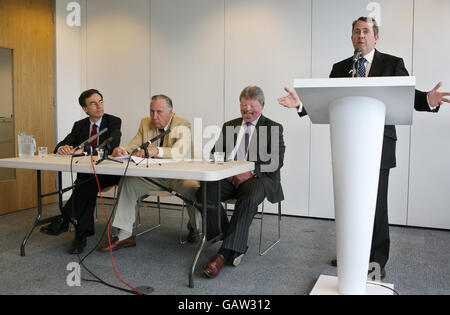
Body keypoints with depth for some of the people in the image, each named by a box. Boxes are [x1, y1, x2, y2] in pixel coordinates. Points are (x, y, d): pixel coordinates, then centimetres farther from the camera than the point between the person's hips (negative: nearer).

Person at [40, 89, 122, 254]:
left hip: (108, 172, -4)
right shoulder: (79, 125, 13)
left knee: (89, 183, -35)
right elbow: (62, 145, 6)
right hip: (86, 173, 4)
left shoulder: (114, 122, -2)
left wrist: (83, 149, -31)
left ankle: (64, 220, -29)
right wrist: (63, 148, -22)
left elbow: (112, 145, -20)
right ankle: (83, 233, -30)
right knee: (88, 187, -32)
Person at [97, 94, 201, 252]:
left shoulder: (182, 126, -13)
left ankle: (195, 228, 0)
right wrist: (121, 150, -20)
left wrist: (156, 150, -49)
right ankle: (125, 235, -8)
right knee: (128, 183, -16)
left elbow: (180, 152, -31)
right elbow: (132, 147, 5)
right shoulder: (145, 124, 6)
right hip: (153, 175, 5)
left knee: (194, 189, -32)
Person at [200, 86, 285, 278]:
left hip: (259, 178, -4)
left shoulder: (273, 128, 8)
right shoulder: (229, 126, 21)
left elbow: (276, 161, -5)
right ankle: (237, 246, -14)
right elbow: (215, 154, 16)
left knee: (249, 197, -38)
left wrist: (251, 172, -20)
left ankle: (224, 253, -32)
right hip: (229, 177, 4)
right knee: (204, 193, -25)